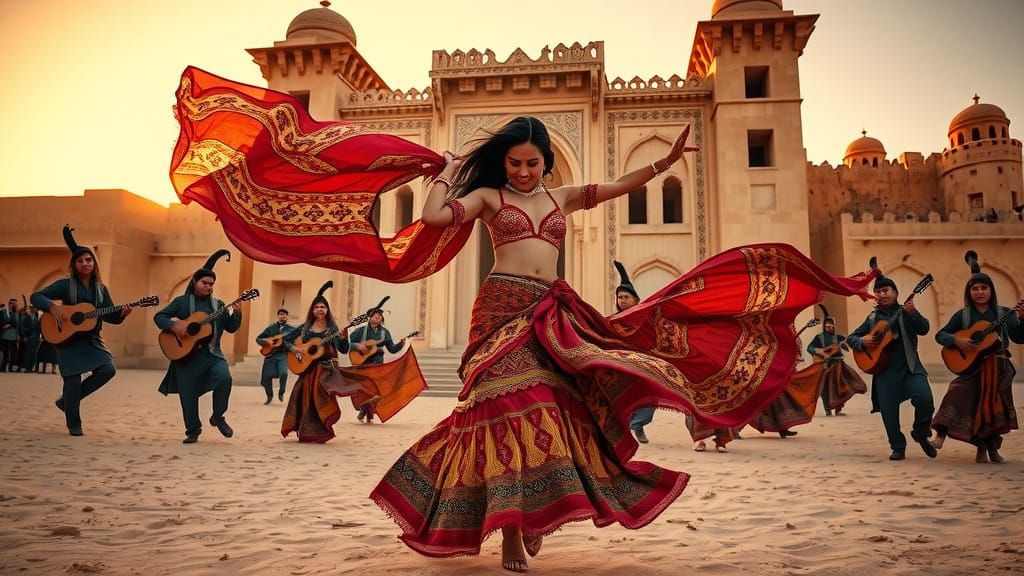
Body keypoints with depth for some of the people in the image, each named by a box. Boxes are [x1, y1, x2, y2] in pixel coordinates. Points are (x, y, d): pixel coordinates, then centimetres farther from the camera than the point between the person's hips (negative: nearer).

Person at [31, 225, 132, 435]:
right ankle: (73, 424, 12)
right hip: (68, 338, -4)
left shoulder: (100, 289, 8)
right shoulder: (65, 284, -3)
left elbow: (109, 316, 7)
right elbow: (36, 297, -5)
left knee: (108, 369, -14)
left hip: (92, 339, 4)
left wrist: (122, 314, -13)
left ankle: (67, 400, 8)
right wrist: (53, 306, -22)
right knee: (73, 379, -6)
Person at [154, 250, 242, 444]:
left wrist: (237, 314, -9)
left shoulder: (218, 304, 12)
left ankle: (218, 416, -3)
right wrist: (173, 326, -15)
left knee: (224, 378, -25)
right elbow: (159, 316, 3)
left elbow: (231, 328, 10)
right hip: (186, 354, -1)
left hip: (212, 354, 1)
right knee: (188, 395, 2)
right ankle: (193, 431, 22)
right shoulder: (182, 301, 5)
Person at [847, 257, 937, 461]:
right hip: (884, 370, 2)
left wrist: (913, 313, -26)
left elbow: (924, 329, -9)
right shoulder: (873, 318, 11)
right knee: (889, 412, 0)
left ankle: (920, 433, 7)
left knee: (924, 399, -21)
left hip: (910, 367, -2)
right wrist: (862, 341, -6)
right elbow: (850, 338, 15)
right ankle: (898, 447, 20)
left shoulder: (906, 312, 6)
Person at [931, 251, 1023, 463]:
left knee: (996, 405, 5)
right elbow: (940, 335, 2)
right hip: (972, 366, -1)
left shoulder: (1004, 313, 3)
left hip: (999, 368, 1)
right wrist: (956, 340, -16)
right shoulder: (963, 315, 1)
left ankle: (992, 447, 20)